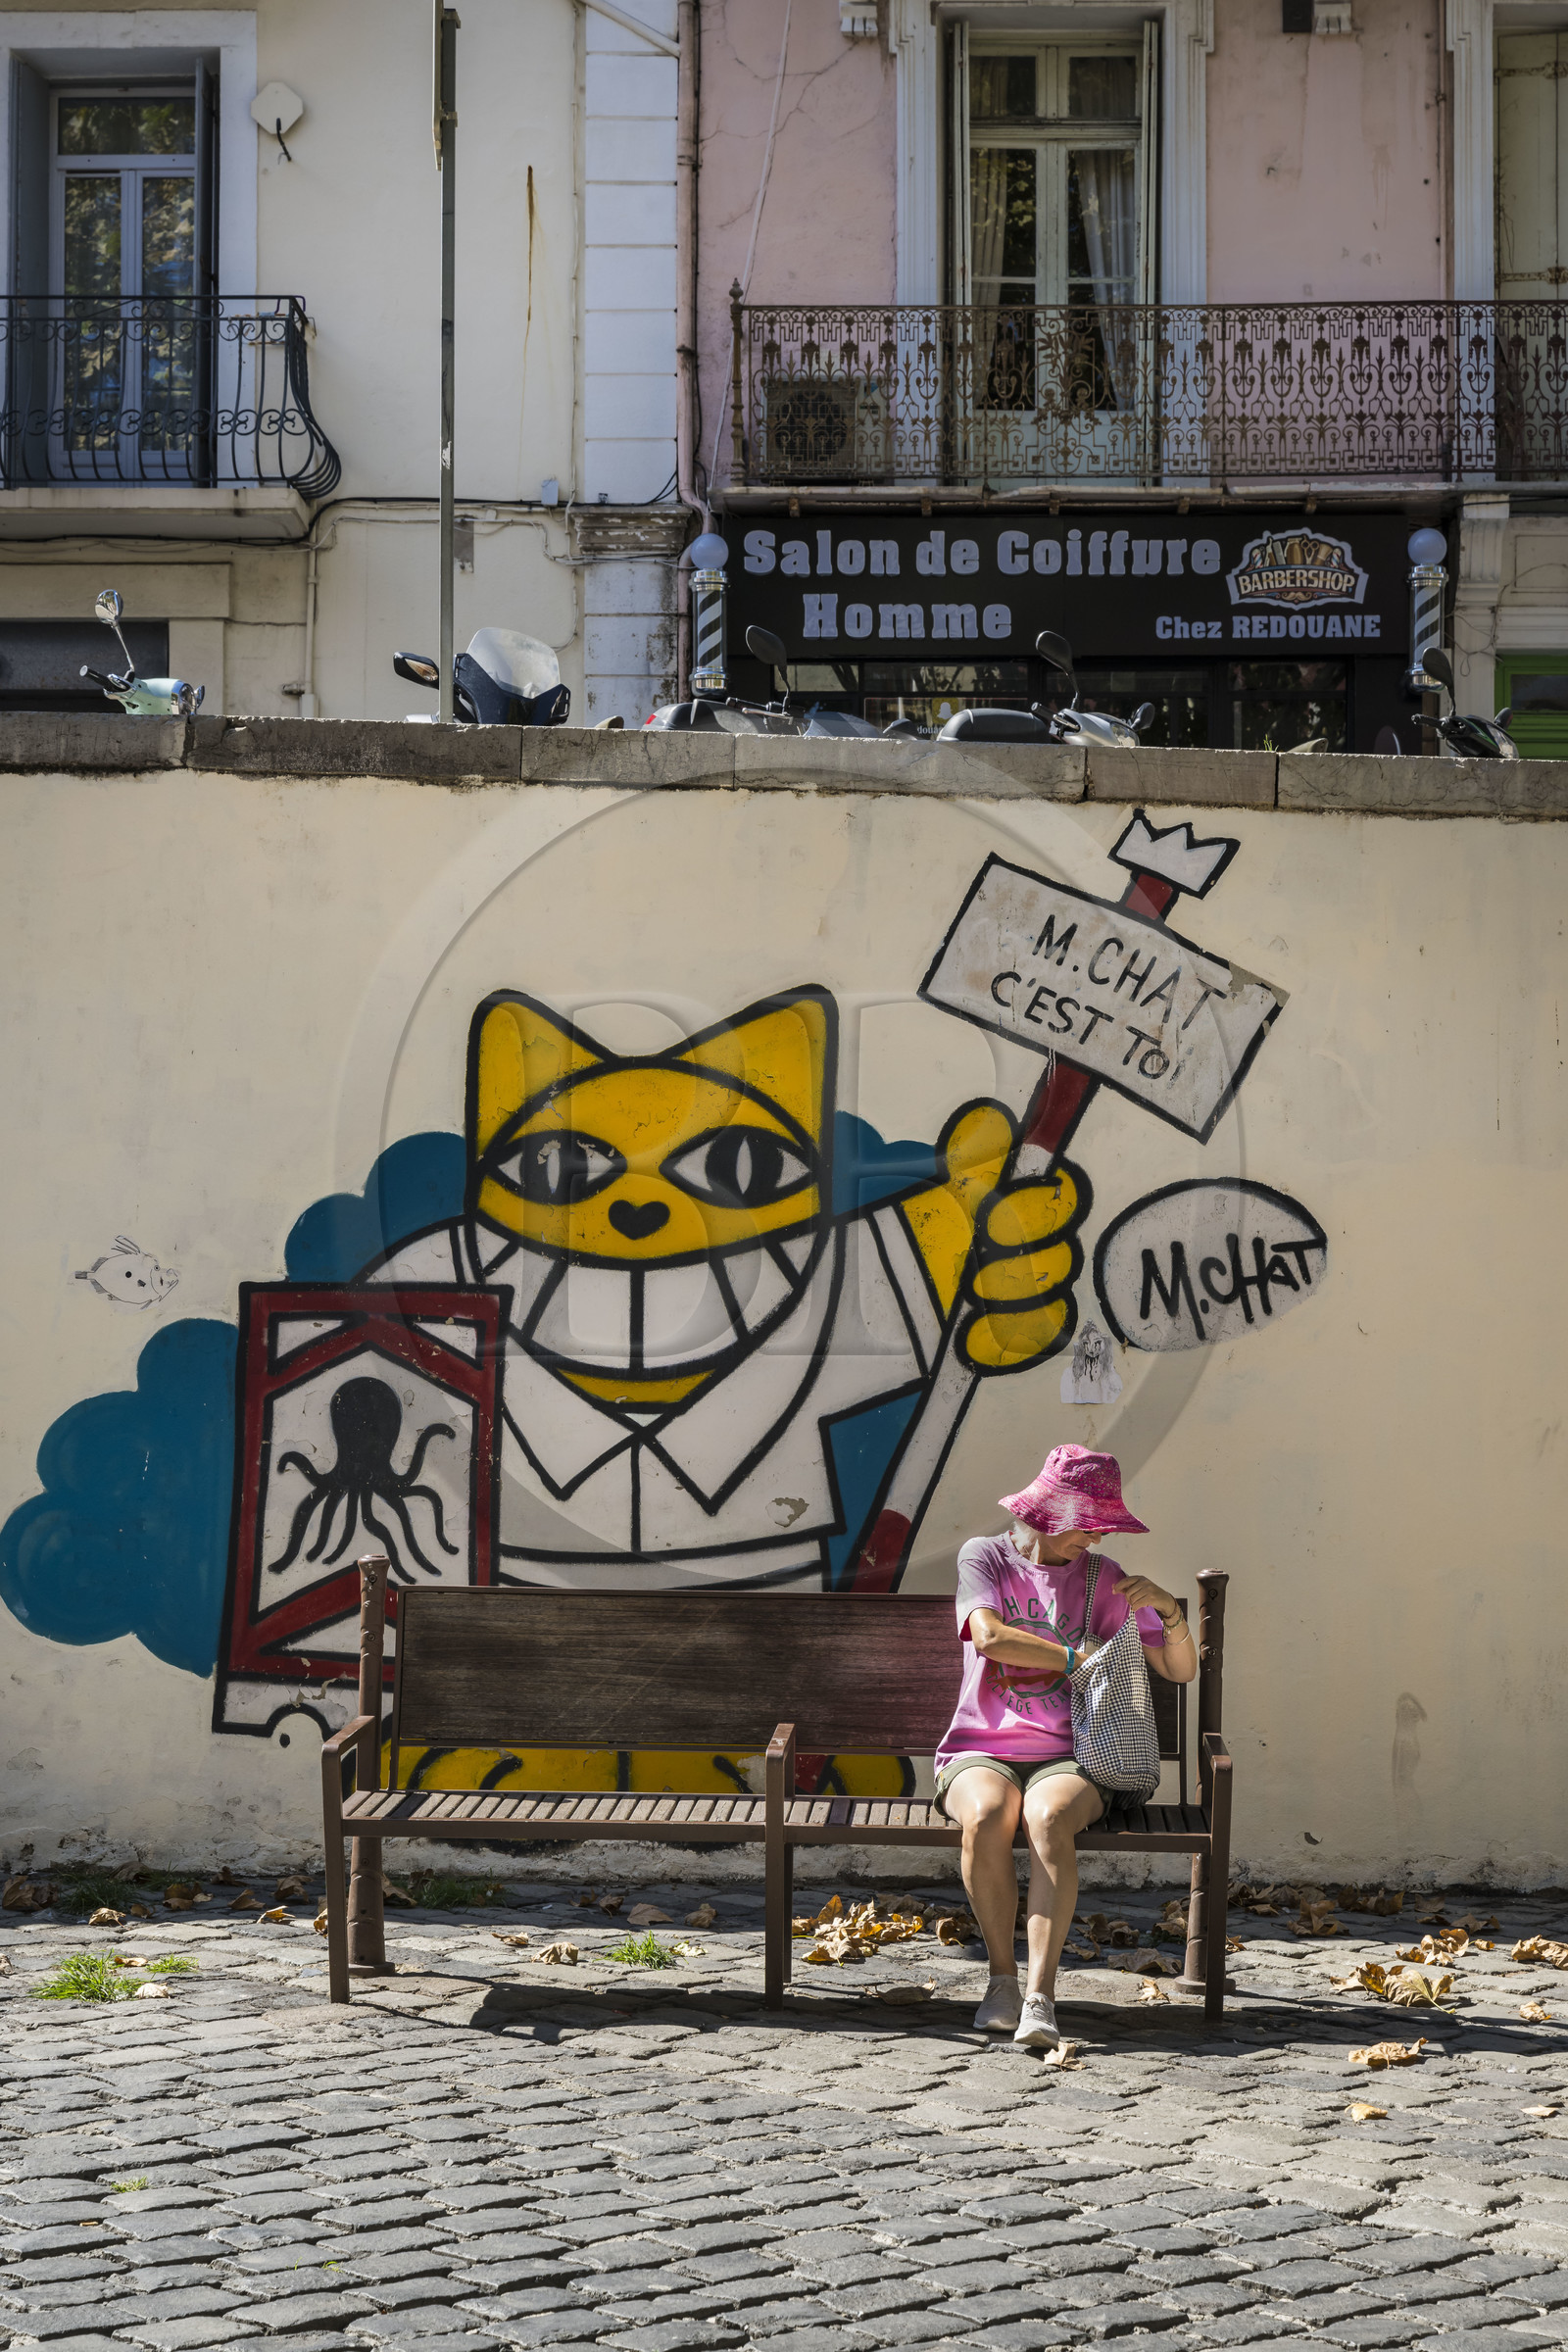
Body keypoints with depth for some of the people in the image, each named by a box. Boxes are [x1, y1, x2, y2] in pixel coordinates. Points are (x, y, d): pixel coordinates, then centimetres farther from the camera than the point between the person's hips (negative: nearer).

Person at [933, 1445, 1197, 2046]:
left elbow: (1181, 1670, 10)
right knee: (986, 1817, -37)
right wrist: (1078, 1657, -7)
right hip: (981, 1753, -1)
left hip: (1067, 1759, 1)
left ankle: (1040, 1995, -42)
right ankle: (1001, 1975, -20)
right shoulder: (984, 1557, 6)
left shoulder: (1101, 1578, 10)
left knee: (1048, 1817, -36)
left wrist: (1169, 1609, -9)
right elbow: (988, 1636, -14)